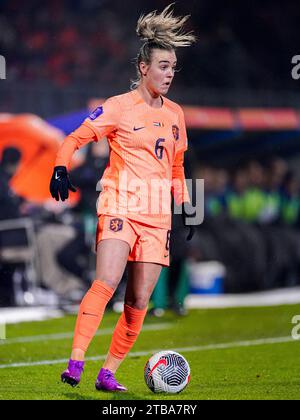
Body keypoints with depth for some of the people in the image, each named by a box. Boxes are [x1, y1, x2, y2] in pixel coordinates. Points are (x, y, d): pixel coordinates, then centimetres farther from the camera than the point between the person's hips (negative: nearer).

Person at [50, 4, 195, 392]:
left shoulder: (175, 114, 14)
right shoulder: (119, 107, -3)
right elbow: (75, 139, -4)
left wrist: (184, 205, 18)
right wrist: (61, 168, -21)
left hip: (157, 215, 5)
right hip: (120, 207, -5)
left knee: (138, 302, 0)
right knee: (106, 283, -24)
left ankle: (108, 373, 9)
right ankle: (75, 363, -25)